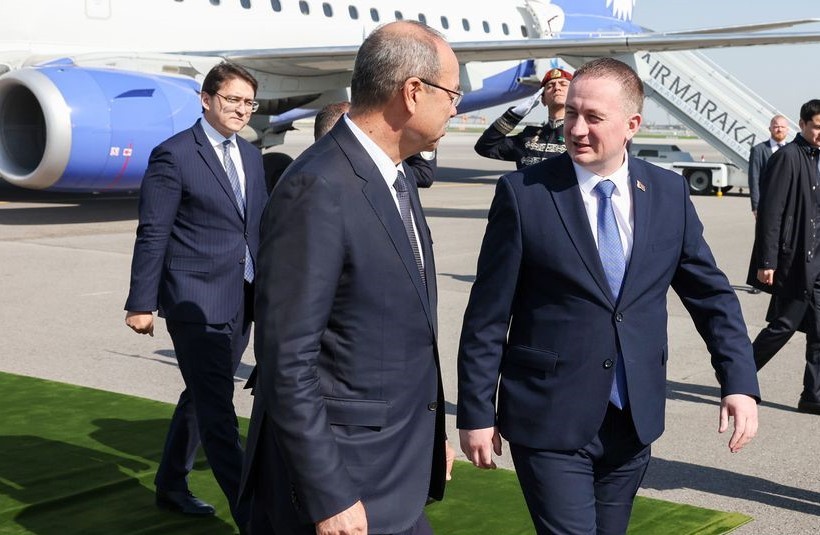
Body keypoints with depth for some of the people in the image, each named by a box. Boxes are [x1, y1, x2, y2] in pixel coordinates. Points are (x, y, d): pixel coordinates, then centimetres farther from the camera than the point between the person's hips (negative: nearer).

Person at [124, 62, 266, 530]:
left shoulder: (251, 156, 12)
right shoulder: (174, 155, -9)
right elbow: (152, 234, -10)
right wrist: (141, 303, -11)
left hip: (241, 303, 8)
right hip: (196, 302, -8)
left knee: (202, 399, 19)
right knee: (218, 411, -5)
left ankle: (171, 485, 36)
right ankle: (250, 514, -2)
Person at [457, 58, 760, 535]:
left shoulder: (670, 194, 2)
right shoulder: (523, 193, -9)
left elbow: (712, 294, 8)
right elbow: (488, 315, -6)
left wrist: (740, 383, -3)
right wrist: (477, 413, -5)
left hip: (636, 419, 4)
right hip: (550, 421, -4)